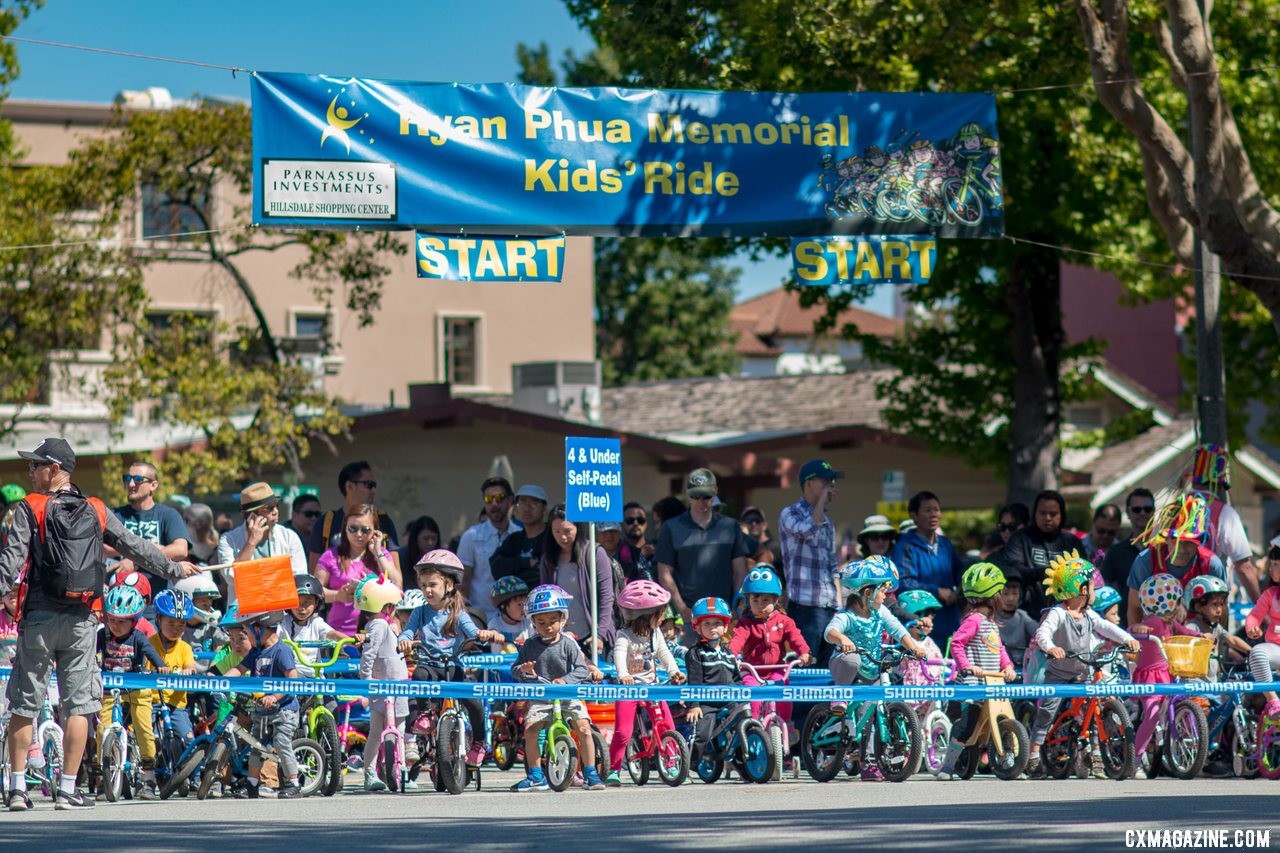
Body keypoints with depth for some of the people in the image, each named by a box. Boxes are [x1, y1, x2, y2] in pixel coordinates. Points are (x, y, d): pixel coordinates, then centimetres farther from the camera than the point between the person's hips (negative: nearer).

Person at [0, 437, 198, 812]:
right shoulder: (96, 511, 6)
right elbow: (136, 548, 14)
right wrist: (175, 569, 26)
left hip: (38, 618, -2)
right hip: (81, 622, 2)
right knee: (78, 704, 5)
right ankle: (68, 789, 2)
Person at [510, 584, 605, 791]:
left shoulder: (568, 645, -4)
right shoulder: (529, 646, 2)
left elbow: (582, 670, -9)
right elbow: (514, 670, 5)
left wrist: (565, 680, -27)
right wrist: (523, 671, -19)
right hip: (540, 698, 1)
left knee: (584, 728, -17)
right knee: (530, 728, -18)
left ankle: (590, 774, -5)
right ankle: (535, 776, -4)